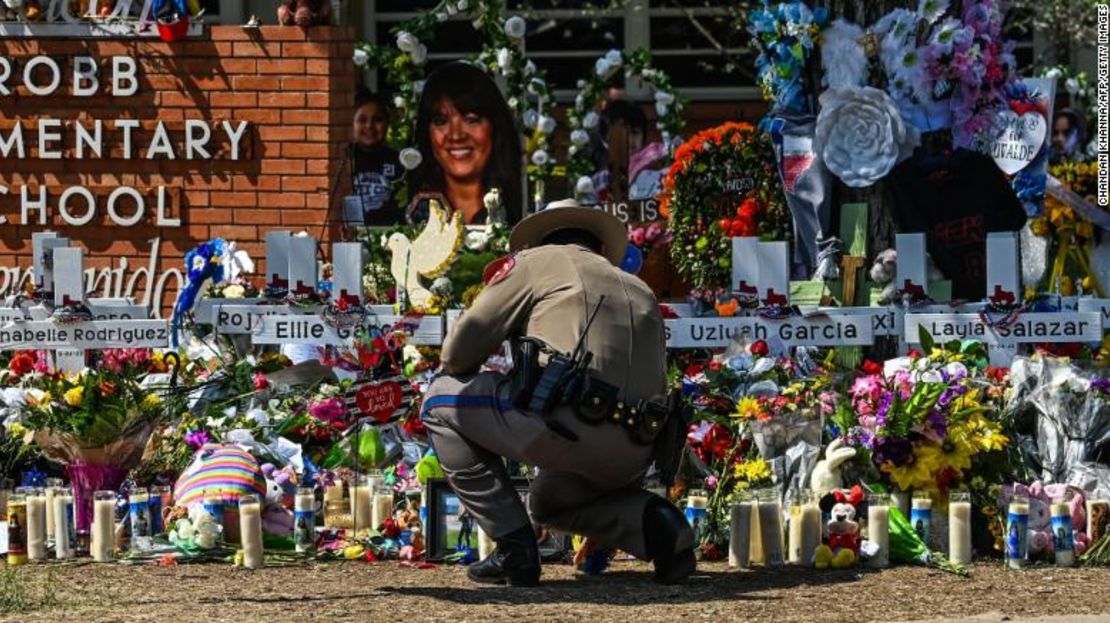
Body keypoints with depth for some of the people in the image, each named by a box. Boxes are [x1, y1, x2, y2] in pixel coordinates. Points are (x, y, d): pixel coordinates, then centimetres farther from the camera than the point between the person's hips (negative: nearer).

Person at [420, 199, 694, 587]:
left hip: (570, 421, -7)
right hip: (635, 455, 7)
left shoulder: (537, 261, 16)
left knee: (440, 403, 16)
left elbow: (458, 351, 8)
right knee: (549, 503, 36)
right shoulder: (641, 293, 33)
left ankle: (513, 547, 6)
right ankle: (650, 520, 6)